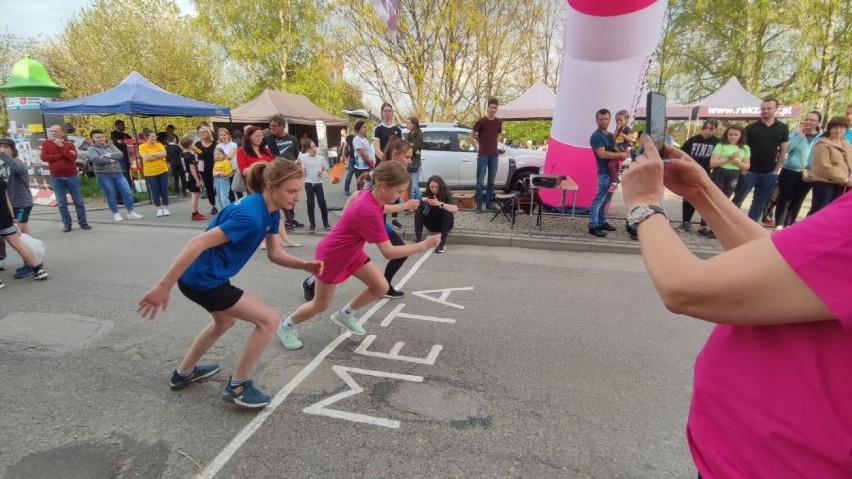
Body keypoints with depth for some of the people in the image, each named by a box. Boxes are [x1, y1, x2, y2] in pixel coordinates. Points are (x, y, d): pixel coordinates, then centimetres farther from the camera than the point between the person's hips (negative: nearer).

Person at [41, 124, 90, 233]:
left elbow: (73, 157, -12)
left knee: (78, 201, 3)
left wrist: (61, 146, -14)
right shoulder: (46, 143, 6)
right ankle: (67, 224, 9)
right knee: (61, 203, 2)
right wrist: (62, 155, -10)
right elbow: (44, 157, -6)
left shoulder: (69, 144, 3)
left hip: (71, 176, -1)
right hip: (56, 177, 1)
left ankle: (83, 222, 11)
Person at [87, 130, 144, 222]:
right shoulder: (92, 149, 2)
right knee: (110, 196, 2)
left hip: (118, 174, 4)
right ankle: (116, 214, 13)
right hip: (103, 175, -4)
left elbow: (120, 154, -1)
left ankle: (131, 213, 8)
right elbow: (96, 159, -16)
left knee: (128, 192, -2)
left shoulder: (111, 146, 15)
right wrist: (112, 160, -7)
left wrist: (110, 155, -16)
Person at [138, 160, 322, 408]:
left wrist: (305, 265, -12)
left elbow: (274, 254, 4)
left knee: (224, 322, 33)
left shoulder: (270, 211, 0)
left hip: (206, 274, 10)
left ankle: (183, 373, 54)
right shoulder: (250, 215, -29)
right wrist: (163, 287, -28)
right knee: (269, 320, -8)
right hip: (203, 279, -10)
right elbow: (198, 243, -30)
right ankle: (237, 386, 10)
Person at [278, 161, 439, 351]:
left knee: (381, 287, 2)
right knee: (320, 305, 10)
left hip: (350, 252, 8)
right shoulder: (369, 213, -39)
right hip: (330, 256, -8)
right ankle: (286, 326, 36)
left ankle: (345, 314, 24)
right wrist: (424, 245, -35)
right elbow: (389, 252, -38)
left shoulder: (369, 194, -13)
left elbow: (355, 195, 13)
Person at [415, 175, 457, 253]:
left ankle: (443, 243, -33)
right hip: (432, 225, 3)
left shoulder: (446, 194, -16)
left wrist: (439, 204, -46)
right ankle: (418, 241, -26)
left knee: (447, 211, -32)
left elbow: (455, 209, -34)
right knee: (419, 210, -20)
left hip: (444, 224, -2)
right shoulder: (427, 194, -7)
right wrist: (422, 201, -34)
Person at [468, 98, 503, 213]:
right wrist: (477, 148, -4)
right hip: (482, 155, -4)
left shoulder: (499, 122, 7)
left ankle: (489, 202, 17)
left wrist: (494, 147, 12)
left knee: (491, 181, 9)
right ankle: (479, 204, 3)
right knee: (480, 181, -3)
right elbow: (470, 137, -1)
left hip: (494, 155, 5)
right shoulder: (481, 121, -6)